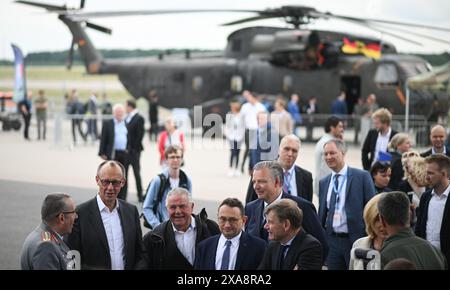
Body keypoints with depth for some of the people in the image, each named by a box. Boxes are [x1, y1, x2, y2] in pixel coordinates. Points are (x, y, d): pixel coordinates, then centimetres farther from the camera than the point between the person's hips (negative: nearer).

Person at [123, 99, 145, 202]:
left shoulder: (139, 118, -9)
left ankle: (140, 196, 10)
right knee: (123, 173, 7)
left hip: (133, 151, -7)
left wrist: (132, 148, -14)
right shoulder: (127, 118, 12)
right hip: (125, 151, 7)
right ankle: (122, 196, 12)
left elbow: (140, 134, -13)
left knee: (136, 173, 1)